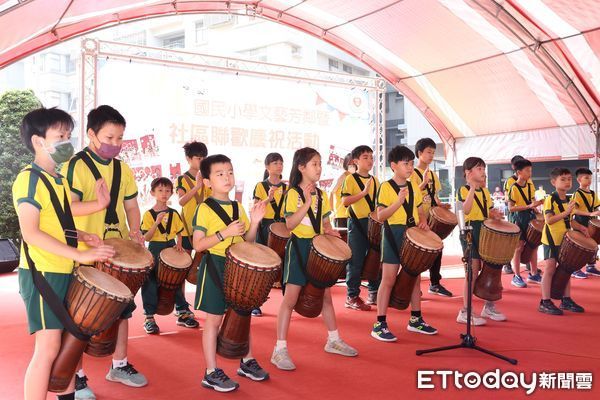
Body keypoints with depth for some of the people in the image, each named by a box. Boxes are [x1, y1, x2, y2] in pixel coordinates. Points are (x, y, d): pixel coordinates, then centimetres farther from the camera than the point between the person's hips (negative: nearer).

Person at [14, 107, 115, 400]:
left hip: (65, 273, 9)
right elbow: (31, 233, -22)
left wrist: (80, 236, 1)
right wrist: (80, 254, -26)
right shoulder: (29, 179, -14)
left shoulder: (59, 180, 14)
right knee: (48, 348, -7)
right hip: (42, 275, -9)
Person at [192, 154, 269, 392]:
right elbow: (198, 245, -16)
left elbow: (248, 241, 11)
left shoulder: (238, 208, 8)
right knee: (214, 319, 1)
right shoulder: (205, 209, -10)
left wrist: (254, 222, -6)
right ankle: (211, 373, 12)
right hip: (215, 268, -6)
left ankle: (247, 362, 31)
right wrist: (225, 233, -25)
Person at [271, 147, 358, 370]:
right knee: (290, 299, -4)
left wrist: (329, 230, -5)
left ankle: (333, 340, 29)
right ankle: (280, 349, 3)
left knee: (326, 295, 15)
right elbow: (289, 224, -20)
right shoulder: (293, 194, -10)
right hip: (299, 248, -6)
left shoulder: (321, 195, 10)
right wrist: (307, 204, -29)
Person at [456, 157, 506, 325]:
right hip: (470, 231, -7)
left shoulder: (485, 191, 15)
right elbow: (465, 210, -24)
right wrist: (472, 188, -26)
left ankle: (489, 306, 26)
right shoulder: (463, 190, -7)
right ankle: (465, 312, 0)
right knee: (473, 270, -8)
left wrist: (495, 215, -2)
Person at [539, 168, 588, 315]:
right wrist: (565, 212, -32)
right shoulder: (550, 199, -14)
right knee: (550, 268, -6)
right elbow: (548, 220, -24)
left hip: (565, 239, 8)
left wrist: (580, 227, 2)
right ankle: (545, 302, -1)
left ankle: (566, 299, 24)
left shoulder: (569, 200, 10)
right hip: (552, 239, -8)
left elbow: (569, 220, 18)